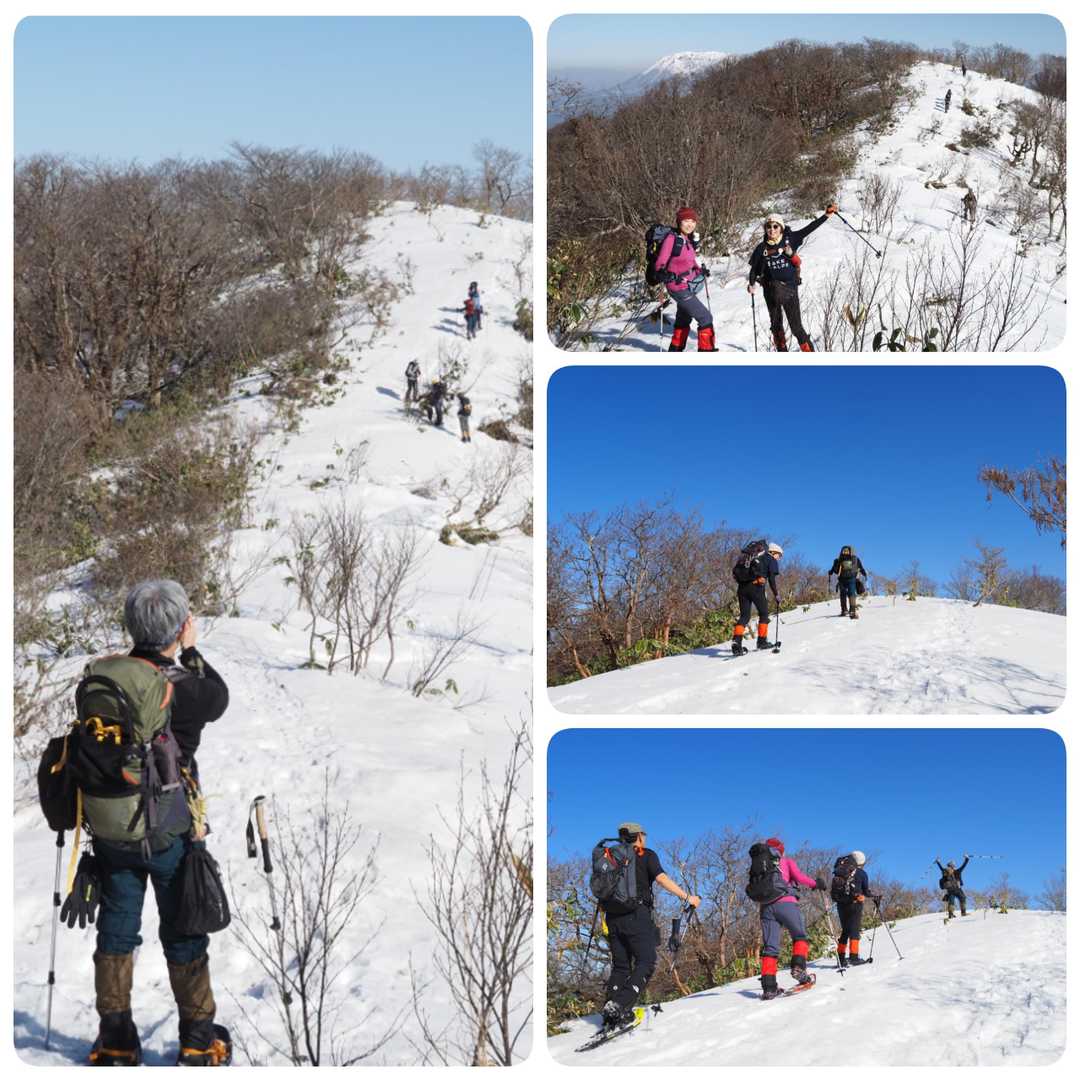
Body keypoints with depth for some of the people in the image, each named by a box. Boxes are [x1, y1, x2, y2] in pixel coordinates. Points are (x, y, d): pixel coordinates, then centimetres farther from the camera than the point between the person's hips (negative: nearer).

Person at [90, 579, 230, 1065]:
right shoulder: (185, 690, -21)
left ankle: (115, 1041, 24)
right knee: (183, 934, 13)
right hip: (170, 834, -3)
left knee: (116, 929, 17)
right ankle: (198, 1040, 24)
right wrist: (190, 652, 5)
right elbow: (220, 698, 1)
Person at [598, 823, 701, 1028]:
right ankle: (620, 1005, -19)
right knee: (646, 962, -1)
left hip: (613, 917, 6)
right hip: (637, 915, -6)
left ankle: (610, 1012, 1)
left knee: (620, 966, 12)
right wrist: (686, 897, -10)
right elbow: (661, 878, -12)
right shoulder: (646, 855, 2)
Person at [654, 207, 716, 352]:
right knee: (706, 317, -11)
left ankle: (675, 351, 39)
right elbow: (660, 263, -18)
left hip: (690, 286, 9)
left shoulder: (689, 239, 5)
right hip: (679, 287, -9)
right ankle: (706, 351, -8)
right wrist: (663, 273, -34)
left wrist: (700, 270, 6)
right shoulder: (672, 239, -18)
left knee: (683, 320, 23)